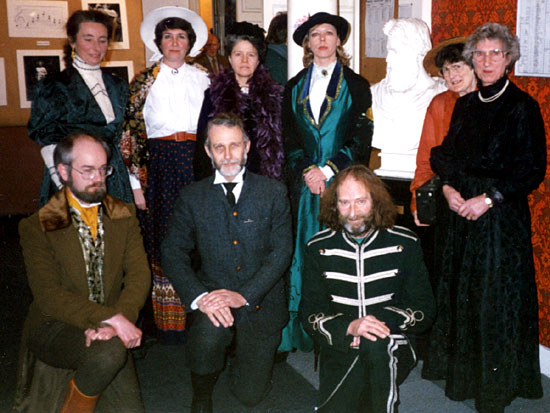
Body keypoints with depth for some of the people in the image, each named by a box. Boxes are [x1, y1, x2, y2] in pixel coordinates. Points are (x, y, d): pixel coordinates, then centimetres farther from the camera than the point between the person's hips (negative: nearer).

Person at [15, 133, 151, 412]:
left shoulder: (124, 216, 6)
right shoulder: (37, 227, -5)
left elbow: (139, 274, -5)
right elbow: (48, 296, -15)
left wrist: (118, 321, -24)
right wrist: (109, 317, -27)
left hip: (109, 328, 4)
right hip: (53, 327, -3)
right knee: (109, 350, -33)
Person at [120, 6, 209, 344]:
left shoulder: (204, 79, 12)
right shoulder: (144, 82, 6)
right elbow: (130, 135, 3)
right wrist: (136, 182, -3)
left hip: (199, 163, 2)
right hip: (160, 166, -1)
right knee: (166, 240, 1)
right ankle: (169, 325, 12)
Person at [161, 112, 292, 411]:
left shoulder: (273, 193, 1)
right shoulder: (192, 197, 3)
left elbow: (281, 252, -6)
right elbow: (172, 253, -3)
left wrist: (243, 295, -19)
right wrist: (199, 297, -20)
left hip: (260, 301, 0)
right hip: (213, 294, 0)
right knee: (208, 335, -34)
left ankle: (246, 353, 34)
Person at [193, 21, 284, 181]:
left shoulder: (273, 94, 8)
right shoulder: (214, 94, 5)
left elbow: (279, 143, 8)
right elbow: (202, 143, 5)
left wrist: (277, 180, 1)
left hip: (262, 180, 1)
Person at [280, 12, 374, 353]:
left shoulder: (356, 85, 6)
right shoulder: (295, 87, 14)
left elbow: (361, 138, -2)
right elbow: (289, 137, 9)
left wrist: (327, 170, -11)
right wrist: (306, 171, -7)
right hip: (305, 182, 2)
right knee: (304, 251, 1)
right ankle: (303, 331, 10)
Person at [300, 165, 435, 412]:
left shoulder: (405, 244, 2)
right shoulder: (318, 248, 4)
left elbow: (425, 310, 1)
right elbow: (309, 314, 1)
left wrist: (381, 322, -16)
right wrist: (349, 326, -19)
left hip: (391, 351, -1)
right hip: (339, 350, 1)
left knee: (375, 344, -34)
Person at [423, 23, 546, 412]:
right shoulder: (465, 105, 9)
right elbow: (445, 153, 15)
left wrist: (489, 198, -17)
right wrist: (449, 187, -4)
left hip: (502, 215, -5)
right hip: (462, 212, 6)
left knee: (496, 295, 1)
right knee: (461, 290, 13)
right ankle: (462, 369, 31)